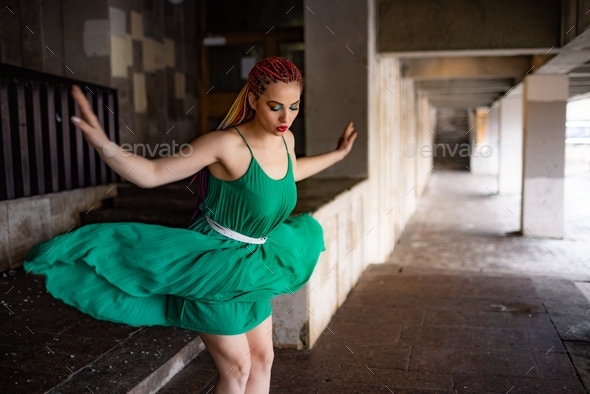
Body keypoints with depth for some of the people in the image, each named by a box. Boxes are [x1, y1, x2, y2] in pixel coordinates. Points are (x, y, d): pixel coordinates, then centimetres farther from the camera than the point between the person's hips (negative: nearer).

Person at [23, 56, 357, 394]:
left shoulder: (286, 138, -4)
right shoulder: (227, 143, -25)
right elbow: (152, 173, -22)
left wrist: (338, 154, 28)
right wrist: (104, 145, -40)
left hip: (250, 266, 7)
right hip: (213, 265, -7)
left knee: (263, 359, 16)